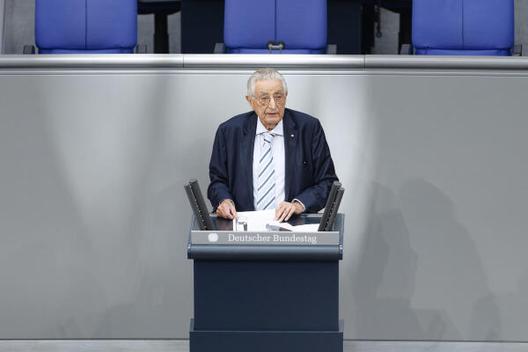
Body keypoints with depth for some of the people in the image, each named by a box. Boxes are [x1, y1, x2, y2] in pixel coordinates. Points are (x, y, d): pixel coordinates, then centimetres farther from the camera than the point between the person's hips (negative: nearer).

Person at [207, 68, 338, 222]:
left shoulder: (309, 128, 3)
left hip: (294, 224, -3)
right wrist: (224, 200, -8)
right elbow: (218, 181, 14)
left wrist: (299, 204, -12)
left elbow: (328, 182, 4)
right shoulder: (229, 131, 6)